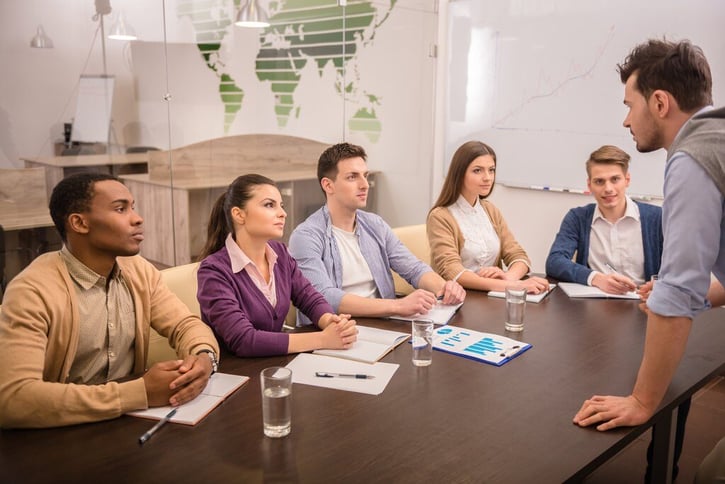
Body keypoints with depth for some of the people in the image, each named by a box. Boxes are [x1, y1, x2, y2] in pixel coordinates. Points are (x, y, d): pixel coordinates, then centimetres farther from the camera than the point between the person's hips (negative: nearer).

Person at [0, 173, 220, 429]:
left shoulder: (139, 270, 2)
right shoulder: (32, 291, -18)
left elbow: (186, 324, 5)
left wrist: (203, 357, -19)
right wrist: (140, 393, -31)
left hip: (131, 420, 6)